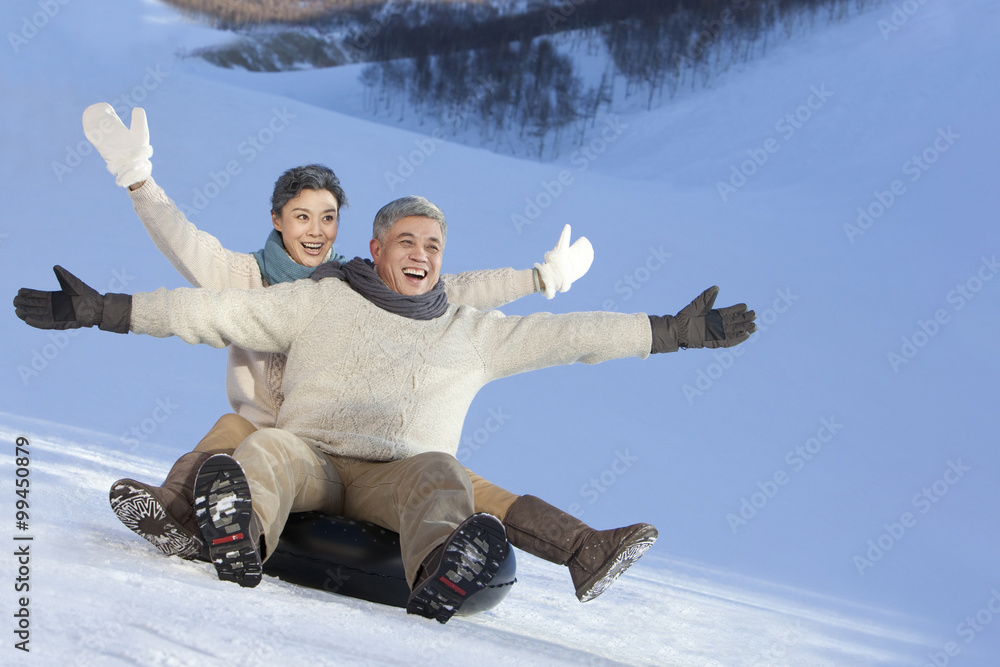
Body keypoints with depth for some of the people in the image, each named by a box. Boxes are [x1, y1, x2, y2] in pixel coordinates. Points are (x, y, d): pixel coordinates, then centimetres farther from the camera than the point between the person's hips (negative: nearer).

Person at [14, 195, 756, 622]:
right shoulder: (318, 303, 14)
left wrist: (674, 331, 11)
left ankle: (441, 576, -60)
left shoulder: (473, 331, 19)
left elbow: (568, 333, 16)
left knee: (442, 474, -33)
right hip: (312, 457, 0)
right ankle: (239, 536, -58)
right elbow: (215, 312, 9)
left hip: (400, 475, 0)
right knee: (267, 449, -32)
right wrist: (102, 311, 3)